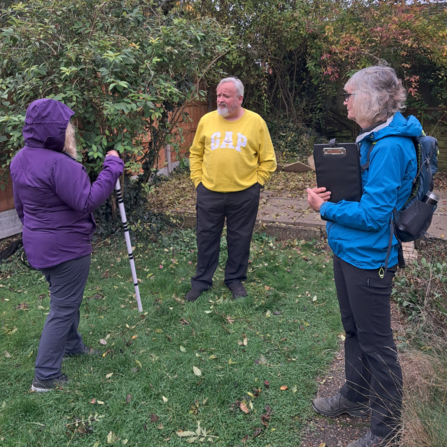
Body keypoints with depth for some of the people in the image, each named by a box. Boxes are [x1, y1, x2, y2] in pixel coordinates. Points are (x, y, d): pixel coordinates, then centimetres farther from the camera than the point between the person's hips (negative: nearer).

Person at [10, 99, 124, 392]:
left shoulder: (20, 159, 5)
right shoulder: (59, 164, -26)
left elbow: (20, 205, 14)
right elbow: (87, 201, -26)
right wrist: (112, 168, -22)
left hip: (39, 244, 10)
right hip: (66, 247, -10)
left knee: (66, 298, 26)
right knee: (63, 307, 3)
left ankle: (72, 345, 46)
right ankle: (46, 376, 13)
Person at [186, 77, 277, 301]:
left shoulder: (256, 122, -2)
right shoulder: (207, 120, 4)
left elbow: (268, 159, 2)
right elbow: (196, 153, 12)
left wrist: (255, 182, -3)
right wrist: (197, 179, 4)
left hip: (244, 194, -1)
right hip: (209, 192, 2)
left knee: (239, 239, 10)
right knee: (206, 237, 10)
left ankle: (235, 279, 29)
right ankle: (201, 280, 26)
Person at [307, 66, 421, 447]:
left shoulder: (390, 147, -22)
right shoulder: (372, 139, 9)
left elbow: (373, 215, -24)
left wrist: (325, 208, -14)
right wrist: (330, 193, 1)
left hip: (369, 258, -10)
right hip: (349, 251, 10)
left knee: (376, 343, 6)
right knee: (354, 331, 22)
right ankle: (355, 397, 43)